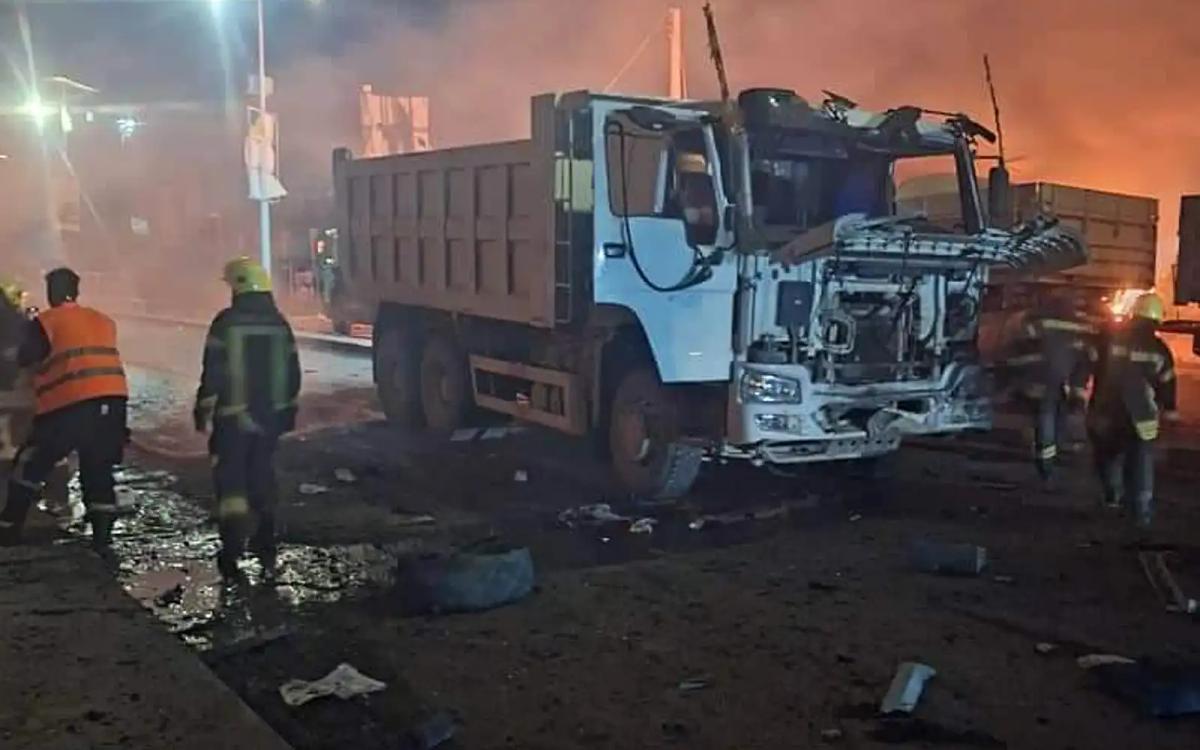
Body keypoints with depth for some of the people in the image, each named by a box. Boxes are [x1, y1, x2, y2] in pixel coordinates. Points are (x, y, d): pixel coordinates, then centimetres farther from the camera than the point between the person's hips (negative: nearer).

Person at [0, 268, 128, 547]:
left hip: (70, 405, -4)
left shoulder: (46, 322, 2)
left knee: (30, 466, 12)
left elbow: (24, 359, 4)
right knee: (97, 468, 15)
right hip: (111, 400, 4)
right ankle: (102, 534, 6)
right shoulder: (104, 321, 17)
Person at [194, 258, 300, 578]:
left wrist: (203, 409, -1)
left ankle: (232, 549, -7)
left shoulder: (226, 322, -11)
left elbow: (213, 372, -11)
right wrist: (288, 410, 20)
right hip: (270, 416, 5)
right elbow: (292, 373, 10)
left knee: (230, 479, 0)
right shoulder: (279, 323, 5)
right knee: (262, 477, 16)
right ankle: (266, 545, 23)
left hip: (233, 417, -5)